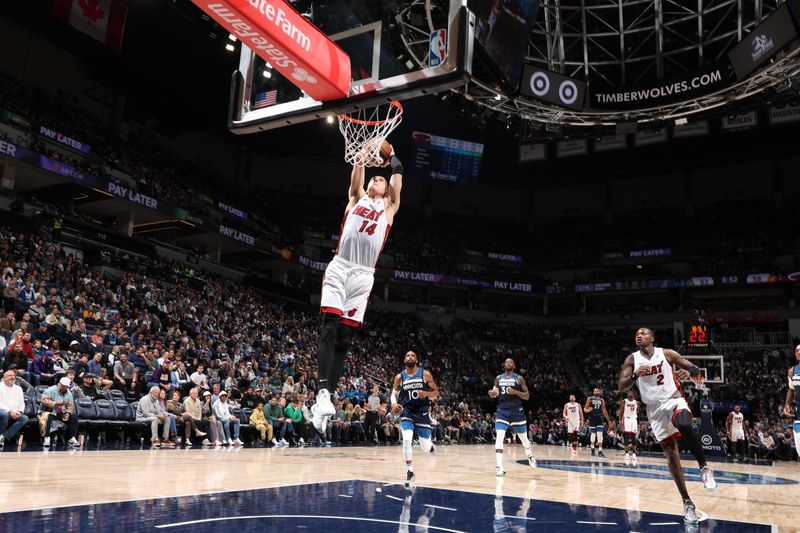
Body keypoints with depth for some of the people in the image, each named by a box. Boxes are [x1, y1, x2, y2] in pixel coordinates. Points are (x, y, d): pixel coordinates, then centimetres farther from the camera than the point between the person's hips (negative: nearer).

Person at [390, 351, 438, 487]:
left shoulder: (425, 374, -4)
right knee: (406, 440, -20)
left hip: (422, 412, 0)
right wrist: (394, 404, -12)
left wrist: (426, 393, -21)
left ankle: (429, 444, 42)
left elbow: (436, 392, 0)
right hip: (407, 412, 0)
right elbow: (394, 394, 10)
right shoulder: (399, 377, 0)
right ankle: (410, 472, -7)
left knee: (425, 447, 2)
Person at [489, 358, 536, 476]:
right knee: (499, 437, -16)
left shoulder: (519, 378, -2)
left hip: (517, 411, -1)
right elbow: (495, 393, 13)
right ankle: (499, 467, -17)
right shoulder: (498, 378, 7)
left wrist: (515, 392, -21)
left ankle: (530, 456, 44)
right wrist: (493, 393, -11)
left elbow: (527, 396, -4)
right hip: (502, 410, 1)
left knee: (524, 438, 13)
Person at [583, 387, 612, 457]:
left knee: (600, 435, -9)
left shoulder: (602, 400, 9)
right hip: (592, 418, -2)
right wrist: (588, 410, -26)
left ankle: (600, 451, -11)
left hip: (599, 418, 2)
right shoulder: (590, 399, 1)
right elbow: (585, 409, -2)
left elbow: (604, 411, 13)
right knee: (592, 435, 4)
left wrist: (609, 420, 9)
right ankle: (592, 449, 23)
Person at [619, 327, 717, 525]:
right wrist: (635, 375, -24)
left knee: (684, 425, -36)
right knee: (671, 453, 0)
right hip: (655, 409, 2)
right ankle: (687, 502, 8)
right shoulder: (632, 359, 3)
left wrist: (688, 372, -21)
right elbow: (622, 387, -4)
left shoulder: (666, 354, 0)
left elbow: (695, 369, 3)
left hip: (674, 400, -2)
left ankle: (704, 467, -16)